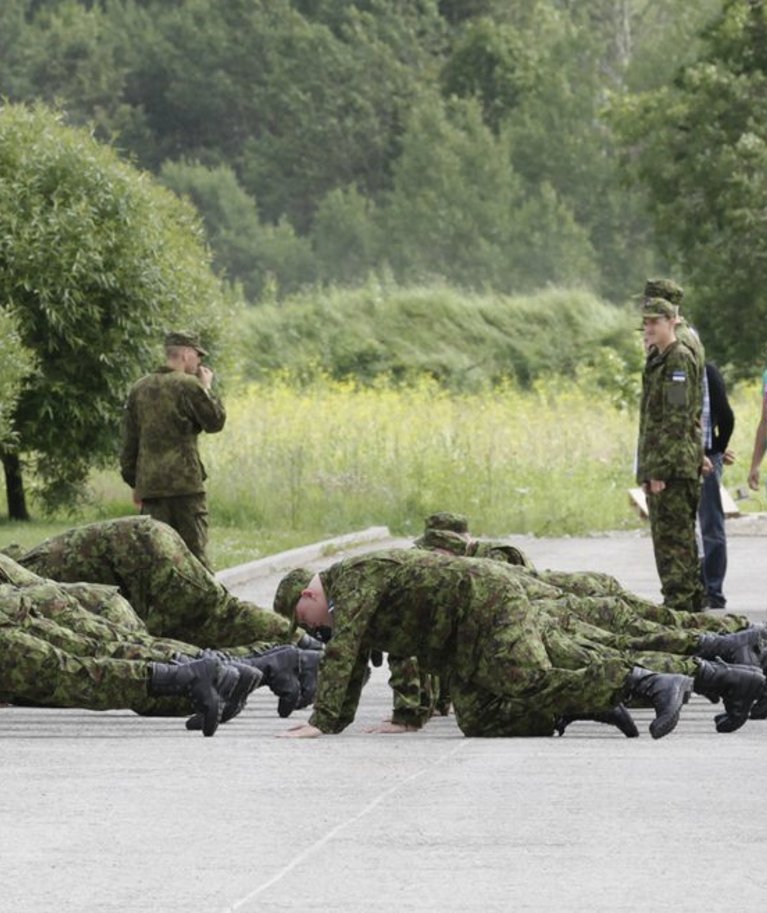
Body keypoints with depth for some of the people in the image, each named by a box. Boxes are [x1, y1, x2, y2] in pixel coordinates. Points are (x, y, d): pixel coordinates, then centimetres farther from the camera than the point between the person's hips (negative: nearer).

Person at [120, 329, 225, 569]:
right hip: (185, 483, -5)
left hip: (149, 484, 5)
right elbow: (215, 421, 0)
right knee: (194, 549, -2)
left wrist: (133, 481, 18)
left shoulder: (139, 389, 12)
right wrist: (207, 388, 12)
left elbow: (129, 440, 13)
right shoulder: (189, 385, -7)